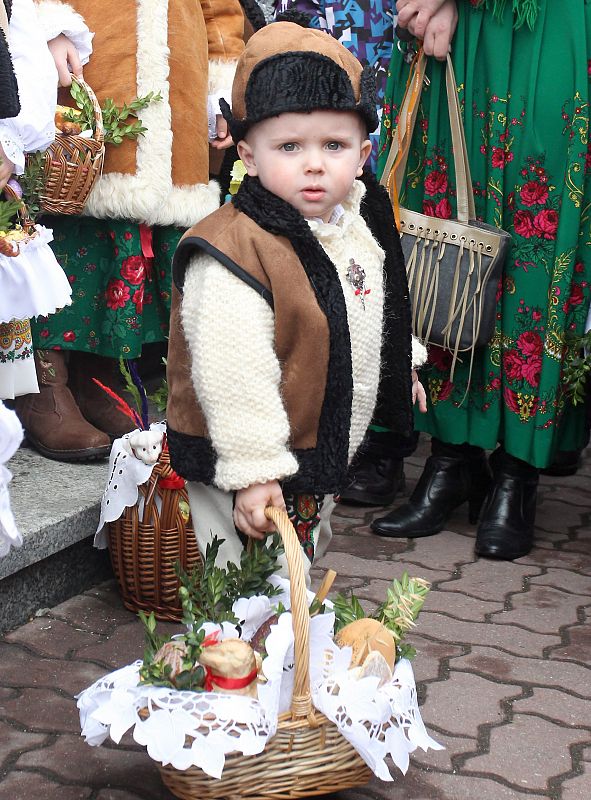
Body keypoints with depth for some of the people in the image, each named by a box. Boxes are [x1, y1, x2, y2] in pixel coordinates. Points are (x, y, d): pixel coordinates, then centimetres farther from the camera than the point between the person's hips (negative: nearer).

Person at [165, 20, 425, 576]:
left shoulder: (362, 224, 1)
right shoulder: (234, 250, -27)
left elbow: (383, 310, 21)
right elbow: (233, 374, -30)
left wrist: (402, 369, 31)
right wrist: (254, 469, -30)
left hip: (324, 456, 8)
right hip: (246, 478, -8)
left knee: (300, 574, 27)